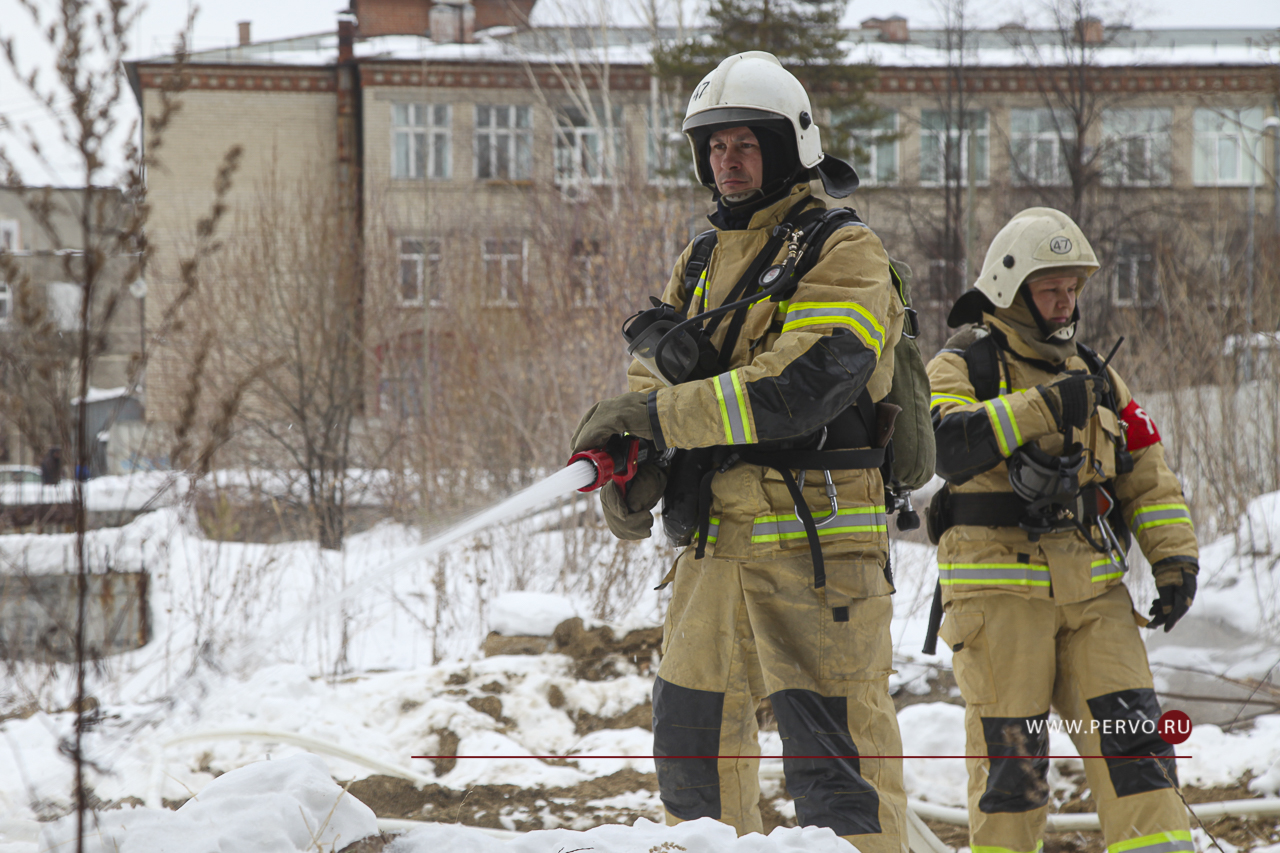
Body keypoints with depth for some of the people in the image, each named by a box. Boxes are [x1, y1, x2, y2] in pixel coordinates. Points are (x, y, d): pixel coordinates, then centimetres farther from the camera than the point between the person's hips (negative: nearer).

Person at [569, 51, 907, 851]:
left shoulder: (843, 253, -7)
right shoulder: (702, 261, 18)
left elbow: (801, 386, -20)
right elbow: (655, 374, 15)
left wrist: (663, 413, -20)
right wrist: (632, 466, -6)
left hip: (815, 534, -8)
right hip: (717, 537, 8)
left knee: (833, 753, -9)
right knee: (692, 736, 14)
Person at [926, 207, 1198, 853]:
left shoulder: (1095, 378, 18)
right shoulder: (963, 368, 1)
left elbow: (1148, 478, 19)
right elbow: (948, 446, -19)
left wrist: (1175, 559, 7)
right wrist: (1042, 407, -22)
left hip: (1092, 588, 4)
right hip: (999, 588, -4)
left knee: (1129, 728, -4)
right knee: (1010, 750, -2)